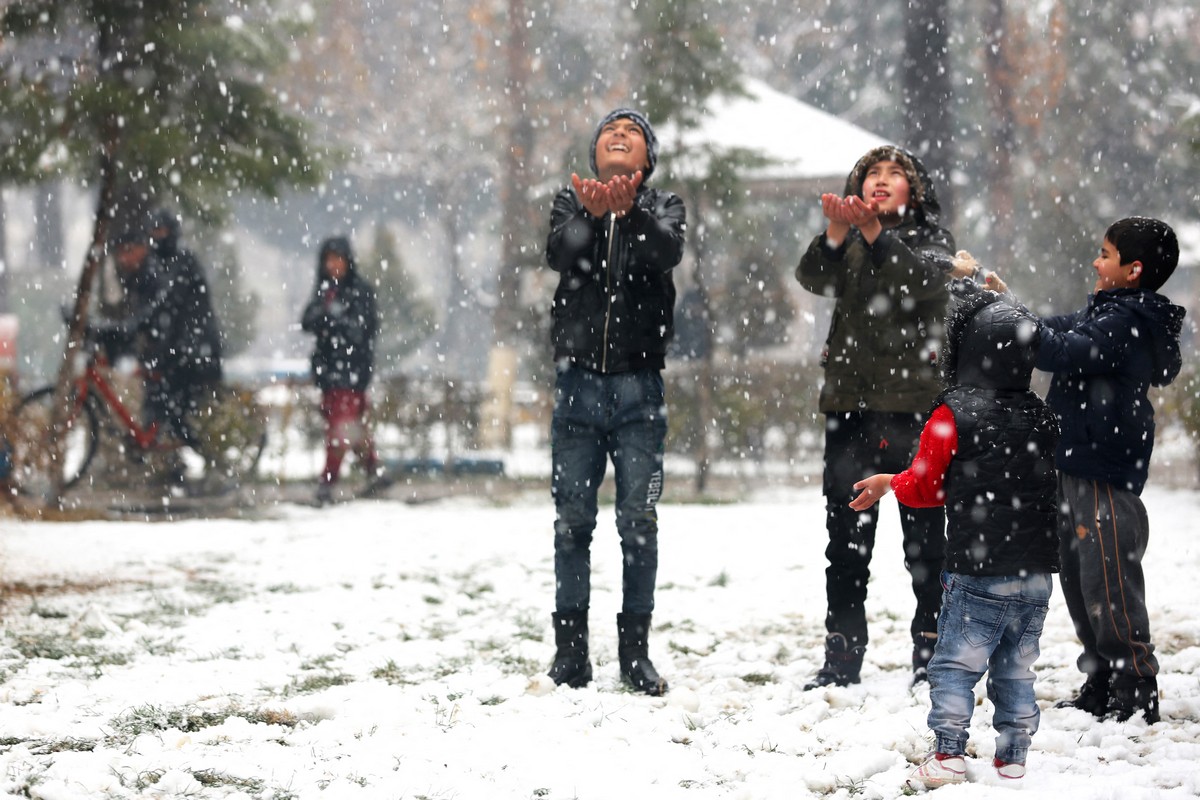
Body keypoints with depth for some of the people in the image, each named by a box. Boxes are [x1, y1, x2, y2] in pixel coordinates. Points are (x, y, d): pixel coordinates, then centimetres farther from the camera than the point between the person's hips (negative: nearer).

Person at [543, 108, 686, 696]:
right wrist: (591, 213, -27)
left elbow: (668, 251, -13)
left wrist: (631, 210, -31)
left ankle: (635, 651, 5)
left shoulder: (661, 206, 9)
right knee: (573, 518, 3)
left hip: (638, 383, -1)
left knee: (639, 520, -1)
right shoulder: (571, 203, 11)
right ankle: (570, 649, 8)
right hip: (578, 379, 1)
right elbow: (558, 255, -9)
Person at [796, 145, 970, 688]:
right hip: (850, 404, 2)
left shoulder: (932, 240, 8)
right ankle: (841, 659, 7)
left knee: (925, 538, -1)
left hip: (916, 404, -2)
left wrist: (876, 234, -30)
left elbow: (926, 279, -14)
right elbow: (814, 278, -6)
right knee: (847, 541, 2)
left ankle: (931, 657, 6)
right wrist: (835, 233, -26)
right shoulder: (843, 244, 14)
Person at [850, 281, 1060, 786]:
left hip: (978, 574, -6)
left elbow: (927, 485, -2)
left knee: (956, 663, 0)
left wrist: (890, 485, 19)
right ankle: (1013, 757, 14)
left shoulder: (952, 415, -10)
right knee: (1016, 668, 12)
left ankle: (949, 754, -4)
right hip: (1037, 574, 6)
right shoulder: (1041, 418, 7)